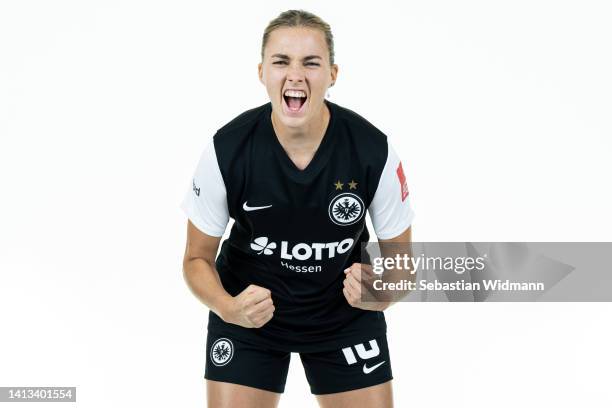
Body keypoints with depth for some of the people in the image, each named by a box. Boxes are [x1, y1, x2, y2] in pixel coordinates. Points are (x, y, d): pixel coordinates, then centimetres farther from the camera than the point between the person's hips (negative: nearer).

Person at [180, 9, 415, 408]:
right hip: (250, 310, 0)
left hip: (347, 313, 1)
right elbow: (198, 258, -8)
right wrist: (227, 308, -28)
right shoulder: (227, 150, -20)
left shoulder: (373, 150, -20)